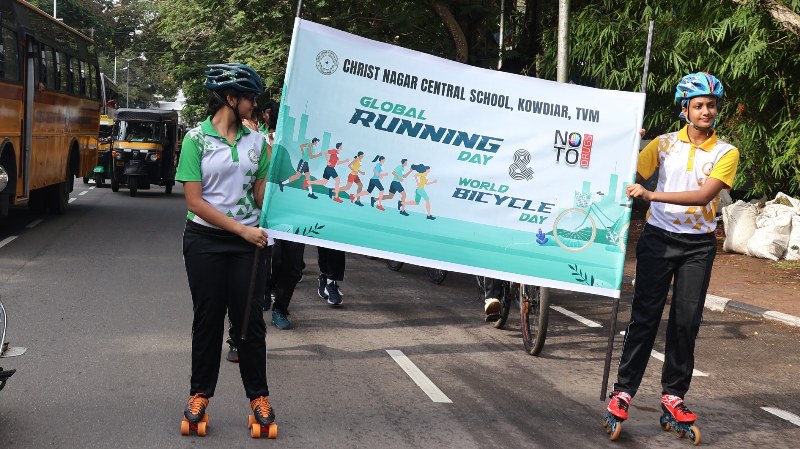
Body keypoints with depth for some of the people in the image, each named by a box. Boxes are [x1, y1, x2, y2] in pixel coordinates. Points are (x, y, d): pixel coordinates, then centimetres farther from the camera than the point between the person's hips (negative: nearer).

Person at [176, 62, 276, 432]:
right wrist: (241, 229, -16)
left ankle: (258, 395, 17)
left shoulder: (256, 140, 4)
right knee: (208, 318, 7)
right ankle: (200, 393, 21)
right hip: (206, 239, -2)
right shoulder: (197, 138, -6)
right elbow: (194, 200, -11)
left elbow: (262, 193, 6)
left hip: (248, 241, 2)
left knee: (249, 318, 5)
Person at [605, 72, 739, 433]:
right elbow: (631, 177, -4)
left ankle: (673, 396, 13)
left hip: (698, 245, 1)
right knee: (644, 316, -3)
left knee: (686, 321, 2)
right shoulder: (663, 144, 2)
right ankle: (623, 391, 3)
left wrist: (652, 195, -26)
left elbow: (704, 194, -17)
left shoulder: (726, 153, -2)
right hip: (659, 239, -1)